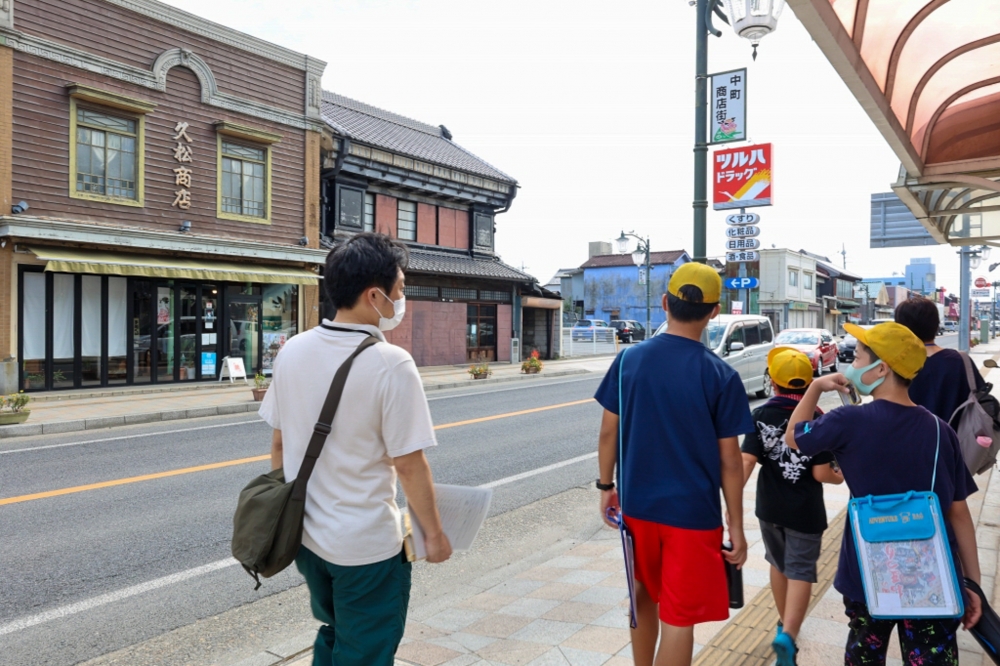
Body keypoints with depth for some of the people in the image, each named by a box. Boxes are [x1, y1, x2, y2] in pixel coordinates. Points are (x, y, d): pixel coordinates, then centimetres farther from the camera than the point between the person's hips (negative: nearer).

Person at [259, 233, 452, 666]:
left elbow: (279, 442, 4)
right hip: (367, 545, -6)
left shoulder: (292, 351, -4)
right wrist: (434, 534, -5)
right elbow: (409, 464, -18)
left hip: (305, 533, 6)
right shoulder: (391, 364, -22)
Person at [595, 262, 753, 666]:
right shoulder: (721, 376, -13)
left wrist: (606, 486, 13)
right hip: (693, 513, -3)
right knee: (679, 618, 8)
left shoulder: (629, 360, -6)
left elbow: (608, 432, -1)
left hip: (637, 504, 4)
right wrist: (736, 526, 1)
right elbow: (729, 460, -9)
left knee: (644, 595, 25)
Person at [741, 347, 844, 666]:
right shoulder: (818, 419, -11)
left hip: (769, 506, 3)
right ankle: (788, 633, -12)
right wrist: (840, 476, 10)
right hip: (804, 509, -3)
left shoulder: (760, 416, -7)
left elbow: (746, 461, -16)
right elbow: (821, 473, -12)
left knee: (779, 564, 21)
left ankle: (784, 623, 37)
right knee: (800, 571, 4)